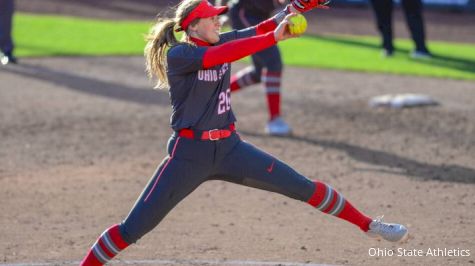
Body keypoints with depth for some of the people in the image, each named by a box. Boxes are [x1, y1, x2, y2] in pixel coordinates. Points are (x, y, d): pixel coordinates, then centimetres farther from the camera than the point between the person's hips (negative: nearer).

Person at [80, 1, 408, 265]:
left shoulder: (224, 42, 4)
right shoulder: (177, 55, -14)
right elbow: (217, 57, -32)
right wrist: (274, 38, -37)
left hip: (230, 149, 5)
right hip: (189, 154, -5)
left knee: (305, 188, 3)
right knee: (133, 228, -8)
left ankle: (369, 226, 16)